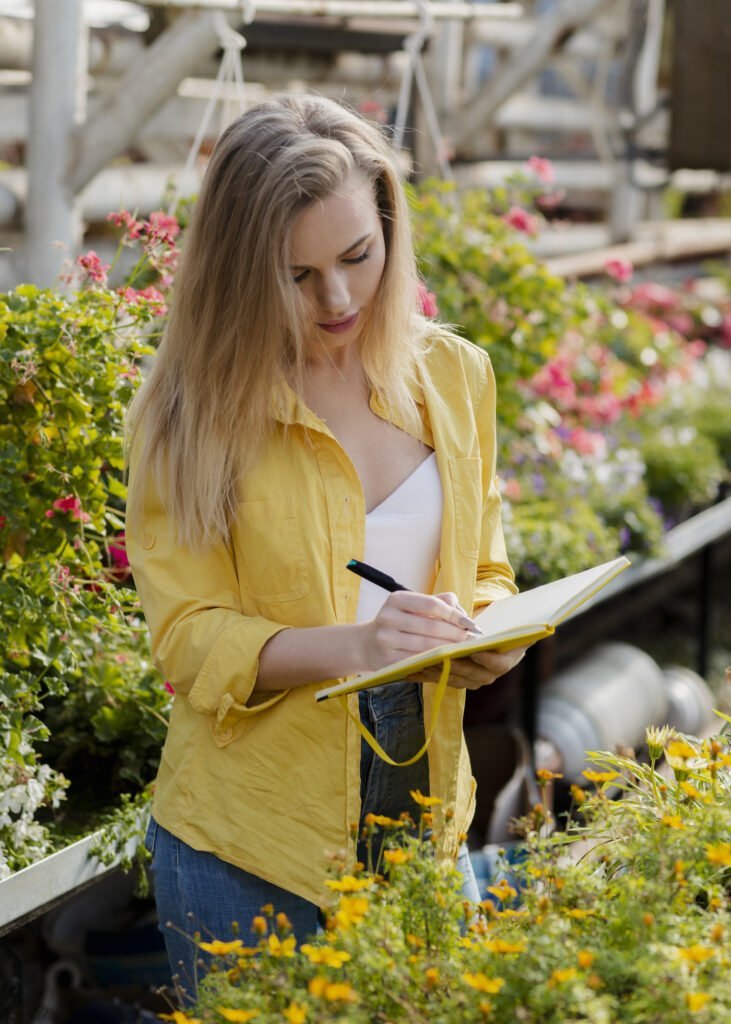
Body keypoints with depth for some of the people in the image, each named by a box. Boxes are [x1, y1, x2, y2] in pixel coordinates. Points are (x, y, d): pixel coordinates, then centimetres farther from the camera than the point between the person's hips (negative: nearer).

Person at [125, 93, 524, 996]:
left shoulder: (454, 374, 3)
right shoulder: (193, 410, -9)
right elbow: (187, 636, -12)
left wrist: (487, 635, -10)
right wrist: (350, 645, -29)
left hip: (424, 822, 4)